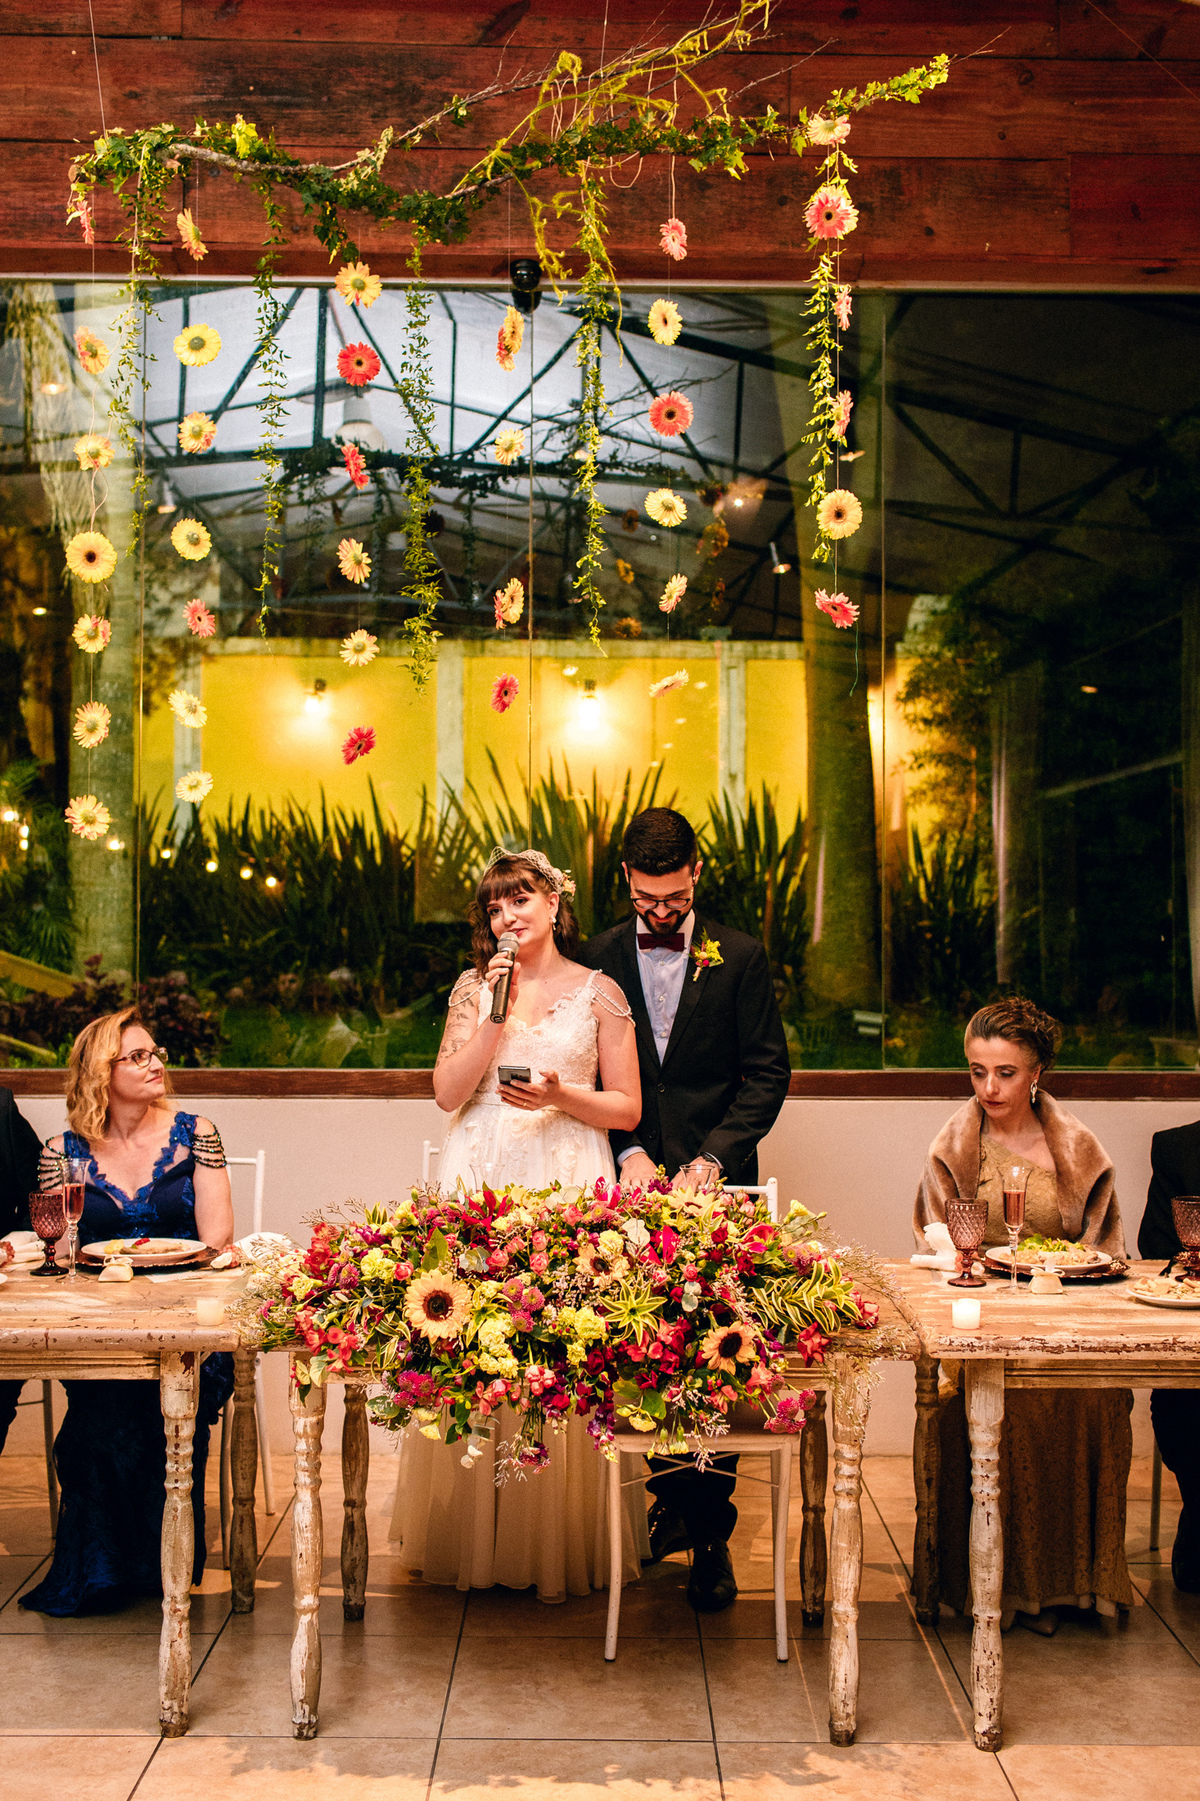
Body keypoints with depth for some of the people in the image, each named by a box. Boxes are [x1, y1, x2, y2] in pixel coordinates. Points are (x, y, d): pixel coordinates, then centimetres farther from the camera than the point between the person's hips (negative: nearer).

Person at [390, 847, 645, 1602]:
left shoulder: (599, 992, 7)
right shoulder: (474, 987, 13)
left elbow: (627, 1107, 6)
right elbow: (449, 1093, 2)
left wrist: (562, 1097, -11)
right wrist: (493, 1014, -5)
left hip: (565, 1183, -2)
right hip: (479, 1184, 2)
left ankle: (559, 1549, 5)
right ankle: (473, 1542, 11)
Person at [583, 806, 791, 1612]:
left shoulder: (741, 958, 3)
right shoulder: (600, 958, 6)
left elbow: (767, 1073, 0)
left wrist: (713, 1156, -11)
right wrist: (627, 1151, -7)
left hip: (716, 1183, -1)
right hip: (633, 1182, 2)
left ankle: (711, 1531, 6)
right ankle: (676, 1495, 20)